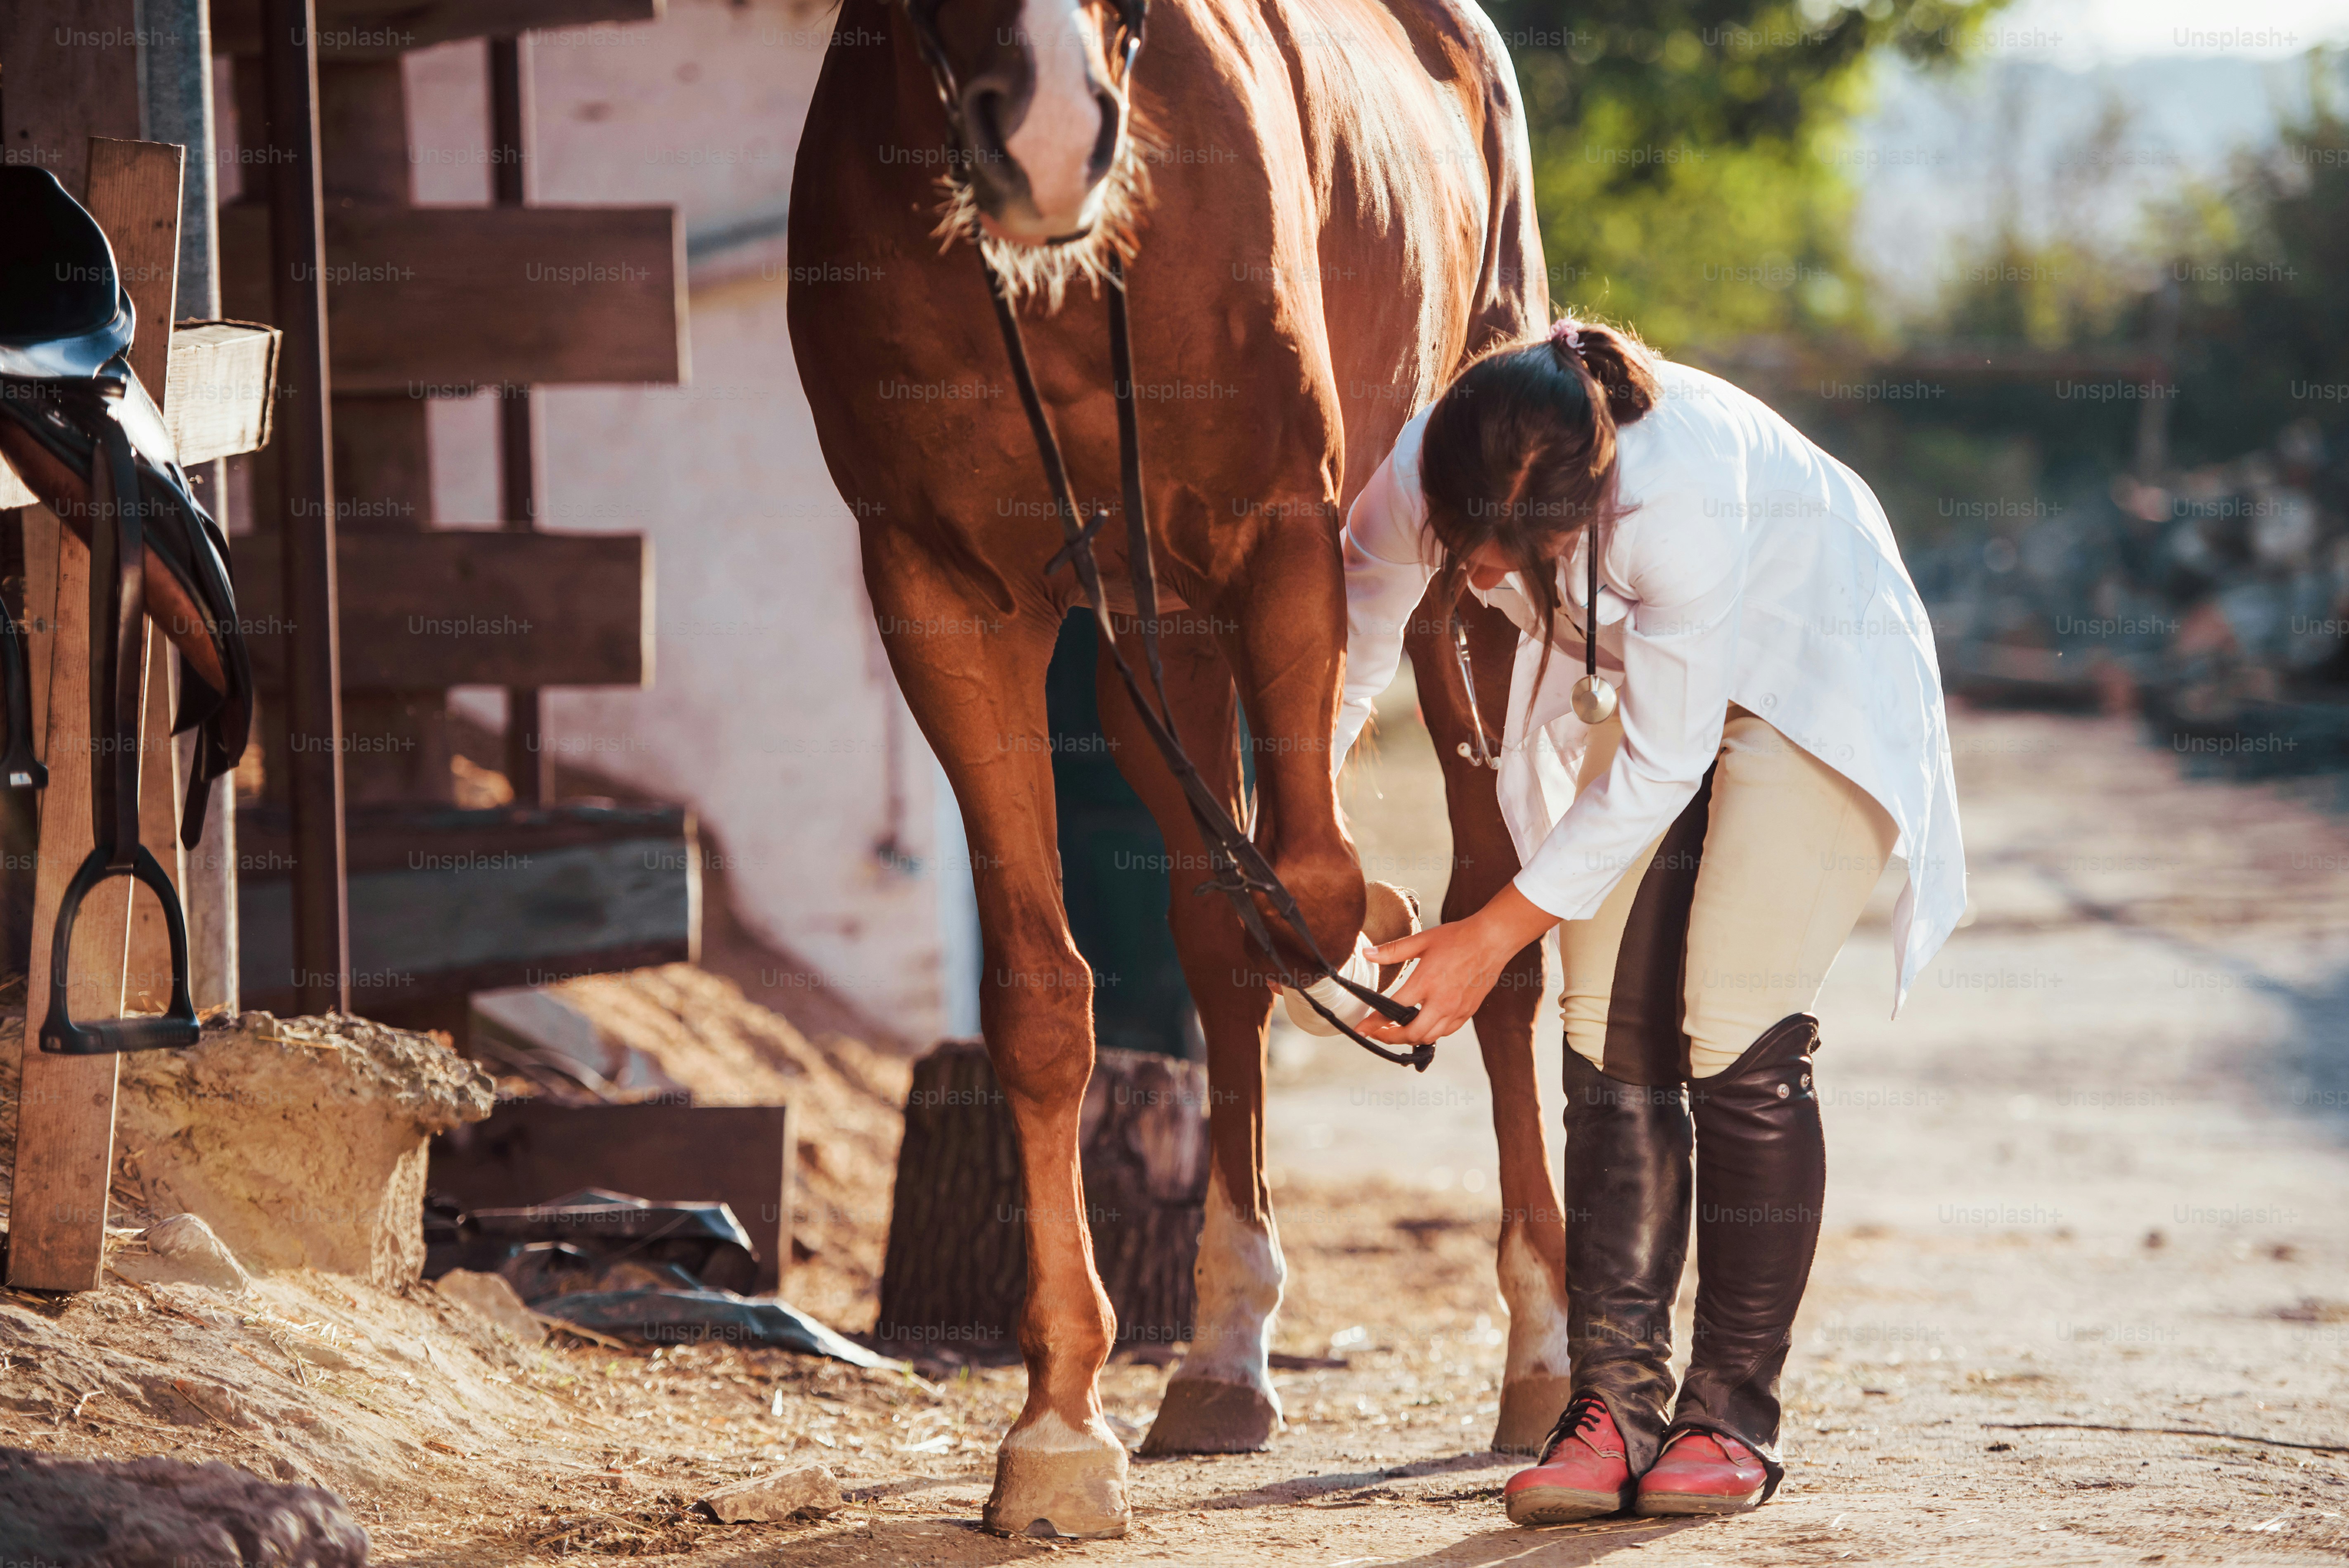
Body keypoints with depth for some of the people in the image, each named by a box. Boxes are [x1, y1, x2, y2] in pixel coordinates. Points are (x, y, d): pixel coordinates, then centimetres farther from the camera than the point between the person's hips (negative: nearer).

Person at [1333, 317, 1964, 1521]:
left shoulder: (1684, 489, -41)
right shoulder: (1416, 484, -25)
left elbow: (1661, 767, -30)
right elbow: (1341, 670, -5)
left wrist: (1493, 936, -26)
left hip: (1815, 678, -5)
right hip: (1648, 687, 5)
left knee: (1735, 1036, -15)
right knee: (1611, 1035, -6)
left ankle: (1732, 1418, -6)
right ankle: (1615, 1403, -3)